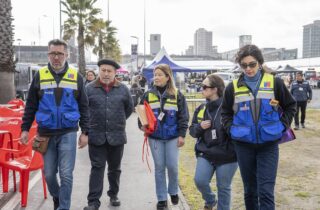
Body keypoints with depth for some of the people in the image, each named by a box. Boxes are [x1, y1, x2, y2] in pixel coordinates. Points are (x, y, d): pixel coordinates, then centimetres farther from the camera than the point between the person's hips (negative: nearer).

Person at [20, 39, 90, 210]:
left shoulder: (76, 77, 0)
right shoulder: (39, 76, 2)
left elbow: (83, 107, 3)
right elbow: (30, 106, 7)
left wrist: (85, 132, -1)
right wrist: (25, 128, 2)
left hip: (68, 133, -1)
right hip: (46, 133, 2)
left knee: (66, 174, -2)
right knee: (49, 174, 12)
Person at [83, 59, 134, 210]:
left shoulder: (123, 89, 2)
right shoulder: (89, 88, -2)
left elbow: (129, 108, 14)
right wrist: (90, 123, 8)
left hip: (117, 136, 2)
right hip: (96, 136, -2)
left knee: (115, 168, 15)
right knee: (97, 168, -1)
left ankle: (113, 195, 33)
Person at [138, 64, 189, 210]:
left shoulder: (176, 94, -2)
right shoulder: (148, 94, 2)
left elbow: (183, 116, -1)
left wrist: (182, 134, -6)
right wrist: (142, 125, -13)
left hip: (172, 137, -1)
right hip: (155, 137, 1)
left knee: (172, 166, 2)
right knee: (159, 167, 7)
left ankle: (173, 192, 29)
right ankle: (161, 198, 19)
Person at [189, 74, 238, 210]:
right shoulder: (201, 109, 7)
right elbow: (192, 130, 11)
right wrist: (200, 126, -8)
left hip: (226, 155, -4)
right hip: (205, 154, 5)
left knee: (223, 187, 9)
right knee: (200, 181, -3)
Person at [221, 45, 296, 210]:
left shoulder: (275, 83, -3)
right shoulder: (233, 87, -2)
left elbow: (290, 106, 9)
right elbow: (225, 113, 12)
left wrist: (282, 126, -1)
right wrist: (232, 129, -2)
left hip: (269, 144, -1)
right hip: (243, 144, 2)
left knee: (266, 190, -4)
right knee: (250, 189, 14)